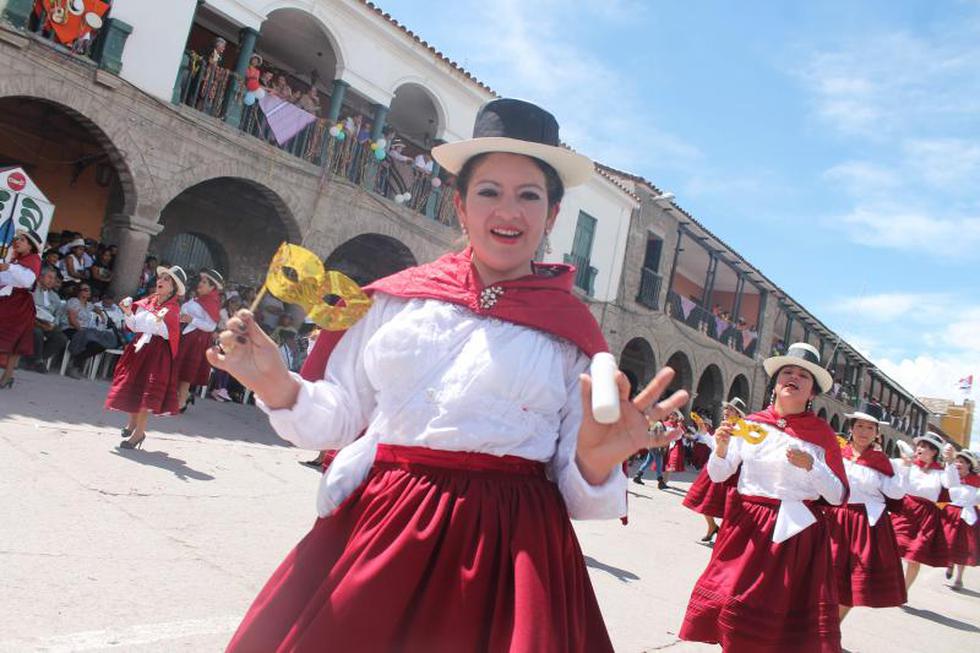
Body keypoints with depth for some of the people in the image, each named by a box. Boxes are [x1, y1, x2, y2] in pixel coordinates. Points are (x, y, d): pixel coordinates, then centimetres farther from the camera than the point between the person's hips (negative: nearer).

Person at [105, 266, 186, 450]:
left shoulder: (173, 309, -8)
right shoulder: (147, 302, 9)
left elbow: (168, 334, -15)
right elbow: (134, 326, 13)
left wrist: (159, 321, -32)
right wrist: (128, 313, -3)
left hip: (157, 352, -6)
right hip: (139, 347, 6)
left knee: (147, 391, -4)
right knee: (132, 386, 13)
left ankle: (139, 432, 6)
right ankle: (133, 422, 37)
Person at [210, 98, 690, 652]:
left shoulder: (571, 330, 1)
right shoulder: (398, 297, 5)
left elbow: (578, 493, 2)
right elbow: (341, 418, 11)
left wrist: (596, 460, -20)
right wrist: (278, 385, -6)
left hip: (505, 552, -1)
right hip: (374, 529, 2)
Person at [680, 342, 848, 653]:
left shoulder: (823, 435, -1)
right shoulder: (751, 424, 2)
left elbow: (838, 497, 1)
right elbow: (718, 476, 5)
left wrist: (811, 466, -15)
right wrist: (722, 448, -14)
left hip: (797, 534, -1)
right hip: (748, 528, 1)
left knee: (786, 613, 4)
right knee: (735, 602, 3)